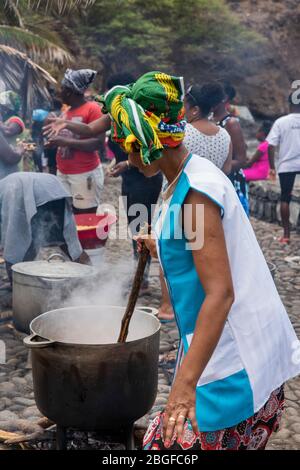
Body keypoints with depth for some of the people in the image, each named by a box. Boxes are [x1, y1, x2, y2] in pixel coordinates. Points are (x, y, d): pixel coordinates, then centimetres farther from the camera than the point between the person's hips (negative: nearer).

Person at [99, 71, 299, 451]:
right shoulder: (187, 179, 9)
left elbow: (221, 293, -26)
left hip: (232, 358, -10)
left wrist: (186, 381, -28)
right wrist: (162, 248, 29)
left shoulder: (195, 189, -20)